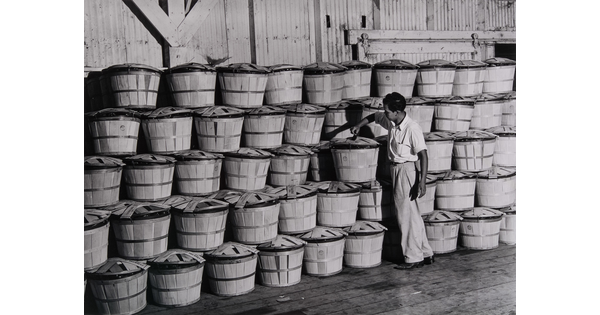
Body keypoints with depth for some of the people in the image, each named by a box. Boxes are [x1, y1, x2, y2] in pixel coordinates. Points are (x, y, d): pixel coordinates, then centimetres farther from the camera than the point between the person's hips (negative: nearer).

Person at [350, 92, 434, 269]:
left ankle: (413, 258, 4)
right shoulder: (390, 122, 3)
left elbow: (423, 155, -21)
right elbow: (374, 116, 24)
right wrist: (359, 125, 12)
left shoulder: (412, 129, -20)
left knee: (406, 215, -5)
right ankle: (426, 254, 22)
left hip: (407, 170, -9)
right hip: (395, 169, 9)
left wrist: (422, 181, -25)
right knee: (412, 215, 13)